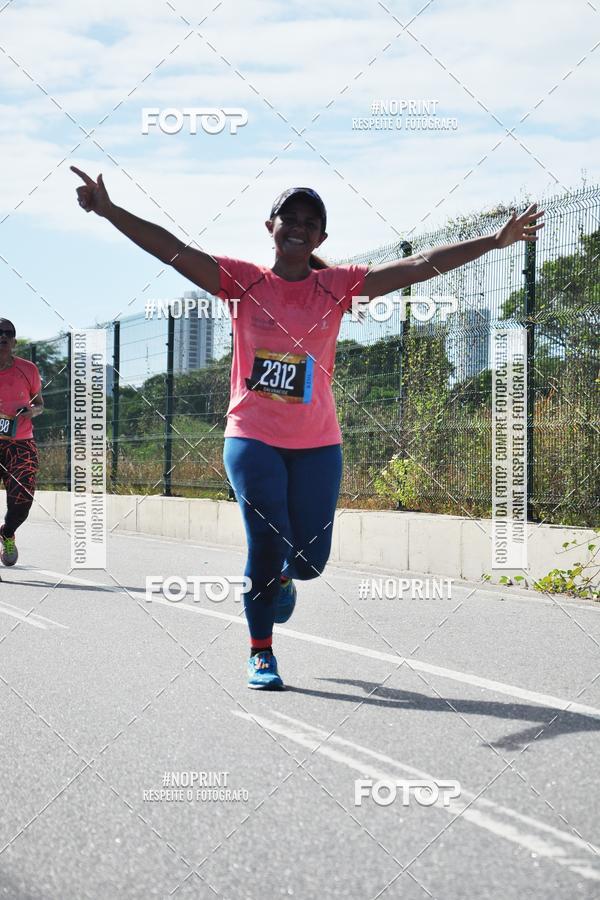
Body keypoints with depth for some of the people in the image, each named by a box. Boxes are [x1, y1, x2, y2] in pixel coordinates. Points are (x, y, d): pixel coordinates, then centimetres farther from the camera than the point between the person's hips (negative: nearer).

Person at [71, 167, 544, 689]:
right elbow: (173, 250, -10)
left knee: (310, 558, 1)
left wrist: (495, 241, -7)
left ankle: (285, 577, 42)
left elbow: (421, 266, -3)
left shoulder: (337, 286, 1)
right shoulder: (242, 281, -1)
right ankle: (261, 654, 10)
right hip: (252, 436, -2)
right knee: (267, 543, -12)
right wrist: (110, 211, -20)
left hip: (317, 444, 2)